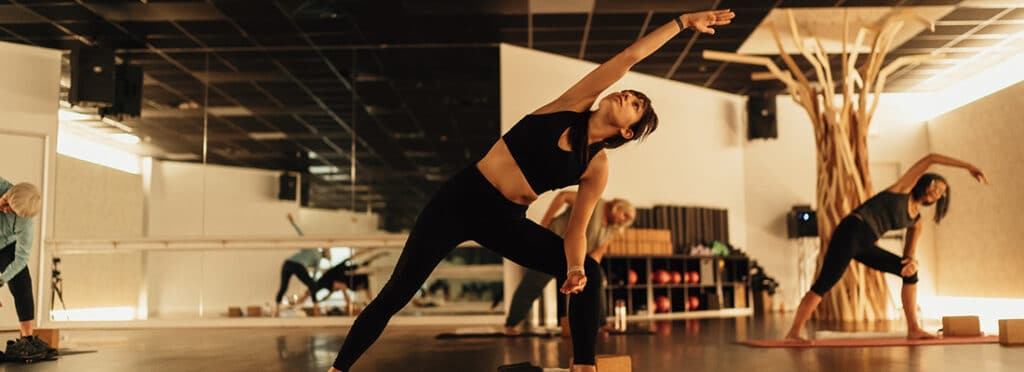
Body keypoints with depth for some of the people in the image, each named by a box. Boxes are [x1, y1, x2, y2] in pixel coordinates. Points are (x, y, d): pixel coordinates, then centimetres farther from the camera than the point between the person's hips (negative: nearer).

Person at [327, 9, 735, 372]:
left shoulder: (597, 167, 1)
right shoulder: (574, 103, -2)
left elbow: (576, 229, -3)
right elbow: (631, 56, -4)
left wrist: (575, 266, -22)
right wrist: (681, 21, 4)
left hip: (506, 220, 3)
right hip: (462, 197, -2)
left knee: (589, 272, -11)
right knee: (396, 294, -5)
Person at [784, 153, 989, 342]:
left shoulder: (916, 222, 21)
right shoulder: (903, 188, 8)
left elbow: (909, 253, 18)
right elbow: (931, 158, 2)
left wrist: (912, 261, -7)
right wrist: (968, 166, 2)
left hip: (866, 246, 8)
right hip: (851, 231, -8)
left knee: (910, 273, 8)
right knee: (824, 284, -18)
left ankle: (913, 329, 7)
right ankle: (793, 333, -18)